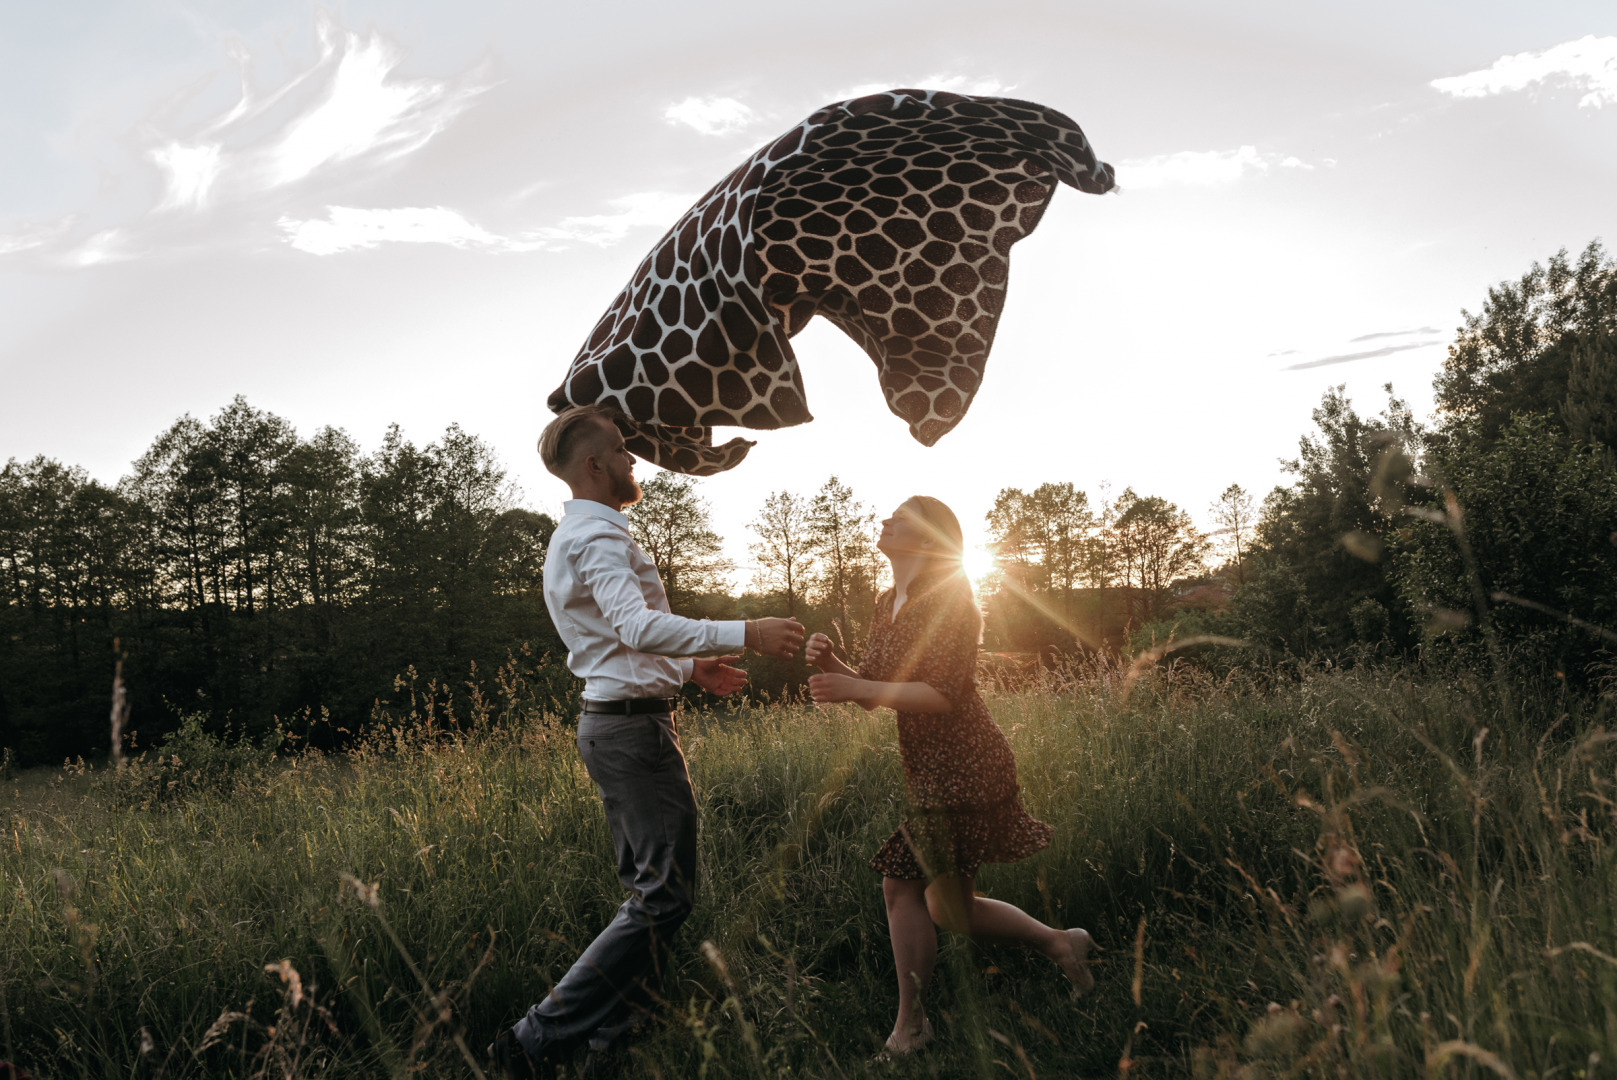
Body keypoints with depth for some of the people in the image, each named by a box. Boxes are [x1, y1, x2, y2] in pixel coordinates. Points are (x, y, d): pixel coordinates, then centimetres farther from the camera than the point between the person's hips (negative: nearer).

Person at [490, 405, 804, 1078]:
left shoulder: (575, 539, 21)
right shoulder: (599, 536, -14)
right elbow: (639, 626, -31)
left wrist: (690, 669, 23)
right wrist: (743, 634, -33)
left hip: (609, 720, 11)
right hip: (634, 725, -11)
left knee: (645, 889, 15)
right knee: (665, 896, -8)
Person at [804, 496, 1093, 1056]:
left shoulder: (949, 599, -15)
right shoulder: (887, 604, 11)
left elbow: (942, 694, -22)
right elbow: (874, 687, 13)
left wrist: (855, 689, -22)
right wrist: (831, 664, -6)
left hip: (961, 766, -8)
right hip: (922, 768, 8)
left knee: (948, 907, -1)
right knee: (900, 887, 7)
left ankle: (1059, 943, 20)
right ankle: (910, 1023, 19)